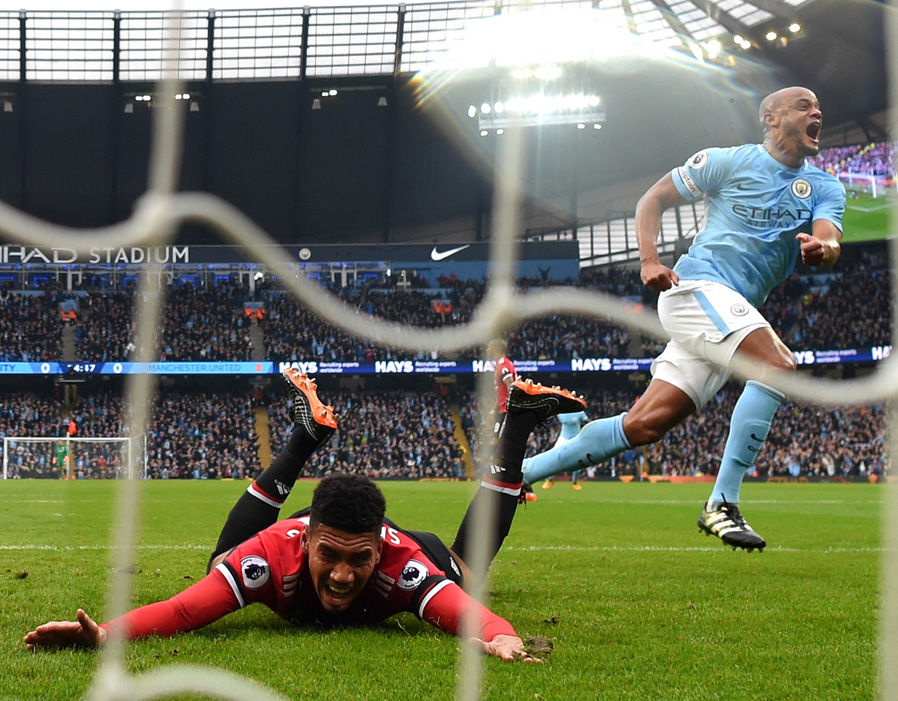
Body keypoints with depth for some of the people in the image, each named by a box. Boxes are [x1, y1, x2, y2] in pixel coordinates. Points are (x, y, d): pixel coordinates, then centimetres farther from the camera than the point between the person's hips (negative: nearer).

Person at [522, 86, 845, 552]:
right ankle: (721, 505, -27)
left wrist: (821, 247, -30)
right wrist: (649, 260, -8)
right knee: (778, 366, -27)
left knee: (645, 424, 1)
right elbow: (654, 199, 8)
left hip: (736, 313, 6)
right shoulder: (729, 162, 2)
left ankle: (520, 471, 12)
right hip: (698, 286, -6)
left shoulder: (825, 188, 14)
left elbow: (829, 238, -4)